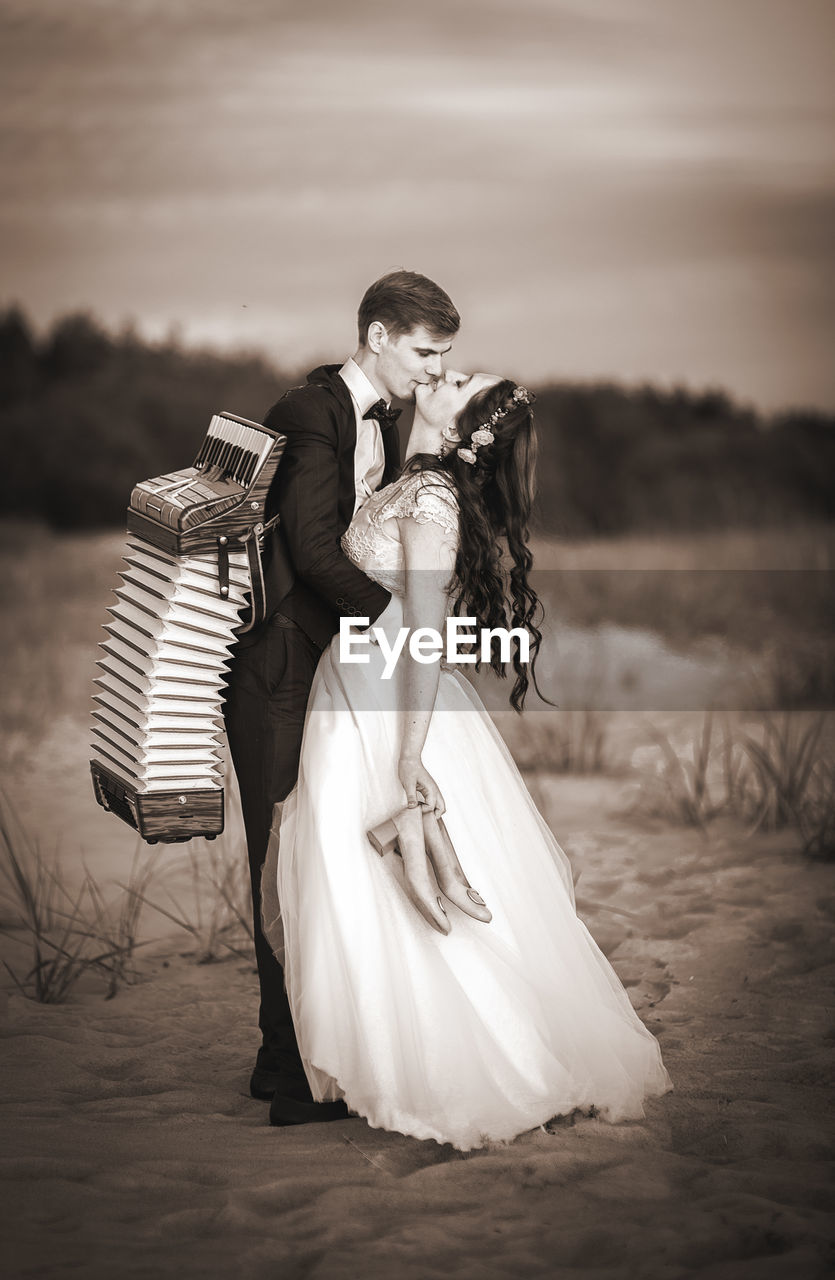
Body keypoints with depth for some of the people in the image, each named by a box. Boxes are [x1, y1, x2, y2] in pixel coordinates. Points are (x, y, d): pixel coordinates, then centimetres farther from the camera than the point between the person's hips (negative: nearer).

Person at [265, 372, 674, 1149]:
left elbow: (427, 633, -24)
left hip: (388, 710, -9)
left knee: (379, 907, 0)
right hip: (354, 699, 9)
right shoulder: (416, 485, 8)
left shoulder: (431, 498, -19)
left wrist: (411, 757, -25)